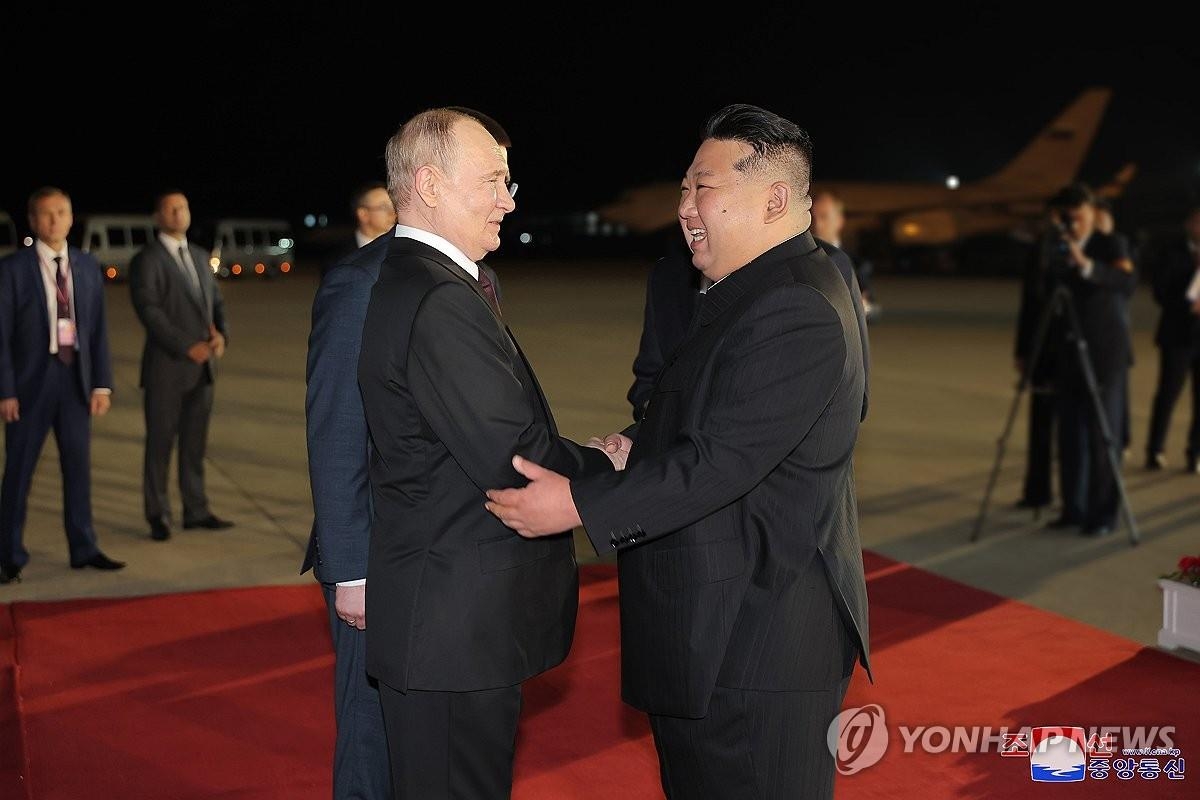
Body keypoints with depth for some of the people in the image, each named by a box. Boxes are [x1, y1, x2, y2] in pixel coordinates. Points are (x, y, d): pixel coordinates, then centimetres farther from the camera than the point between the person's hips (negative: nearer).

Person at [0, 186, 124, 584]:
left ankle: (83, 548, 19)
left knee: (79, 465, 8)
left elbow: (98, 329, 7)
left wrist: (102, 383, 1)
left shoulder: (87, 267, 7)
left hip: (76, 377, 3)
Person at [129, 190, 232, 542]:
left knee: (195, 442, 10)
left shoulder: (200, 256, 15)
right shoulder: (146, 261, -6)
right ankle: (158, 516, 10)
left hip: (202, 367, 6)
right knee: (160, 442, 2)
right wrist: (187, 347, -18)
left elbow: (215, 301, 16)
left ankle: (196, 510, 17)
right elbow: (149, 312, -15)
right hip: (166, 367, -6)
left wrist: (221, 334, -4)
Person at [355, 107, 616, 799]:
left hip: (443, 615, 10)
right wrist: (603, 467, -6)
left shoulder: (409, 283, 12)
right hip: (459, 624, -10)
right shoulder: (442, 302, -21)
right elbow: (513, 460, -24)